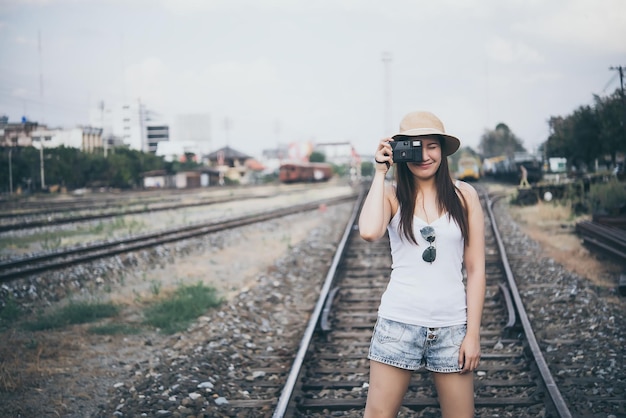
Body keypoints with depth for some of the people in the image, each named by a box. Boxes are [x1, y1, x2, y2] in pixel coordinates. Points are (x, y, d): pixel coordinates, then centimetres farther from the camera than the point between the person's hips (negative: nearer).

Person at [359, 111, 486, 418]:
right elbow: (369, 231, -22)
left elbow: (475, 269, 3)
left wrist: (473, 333, -2)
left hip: (451, 326, 1)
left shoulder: (464, 196, 2)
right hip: (399, 322, 0)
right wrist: (381, 171, -11)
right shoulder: (391, 195, 2)